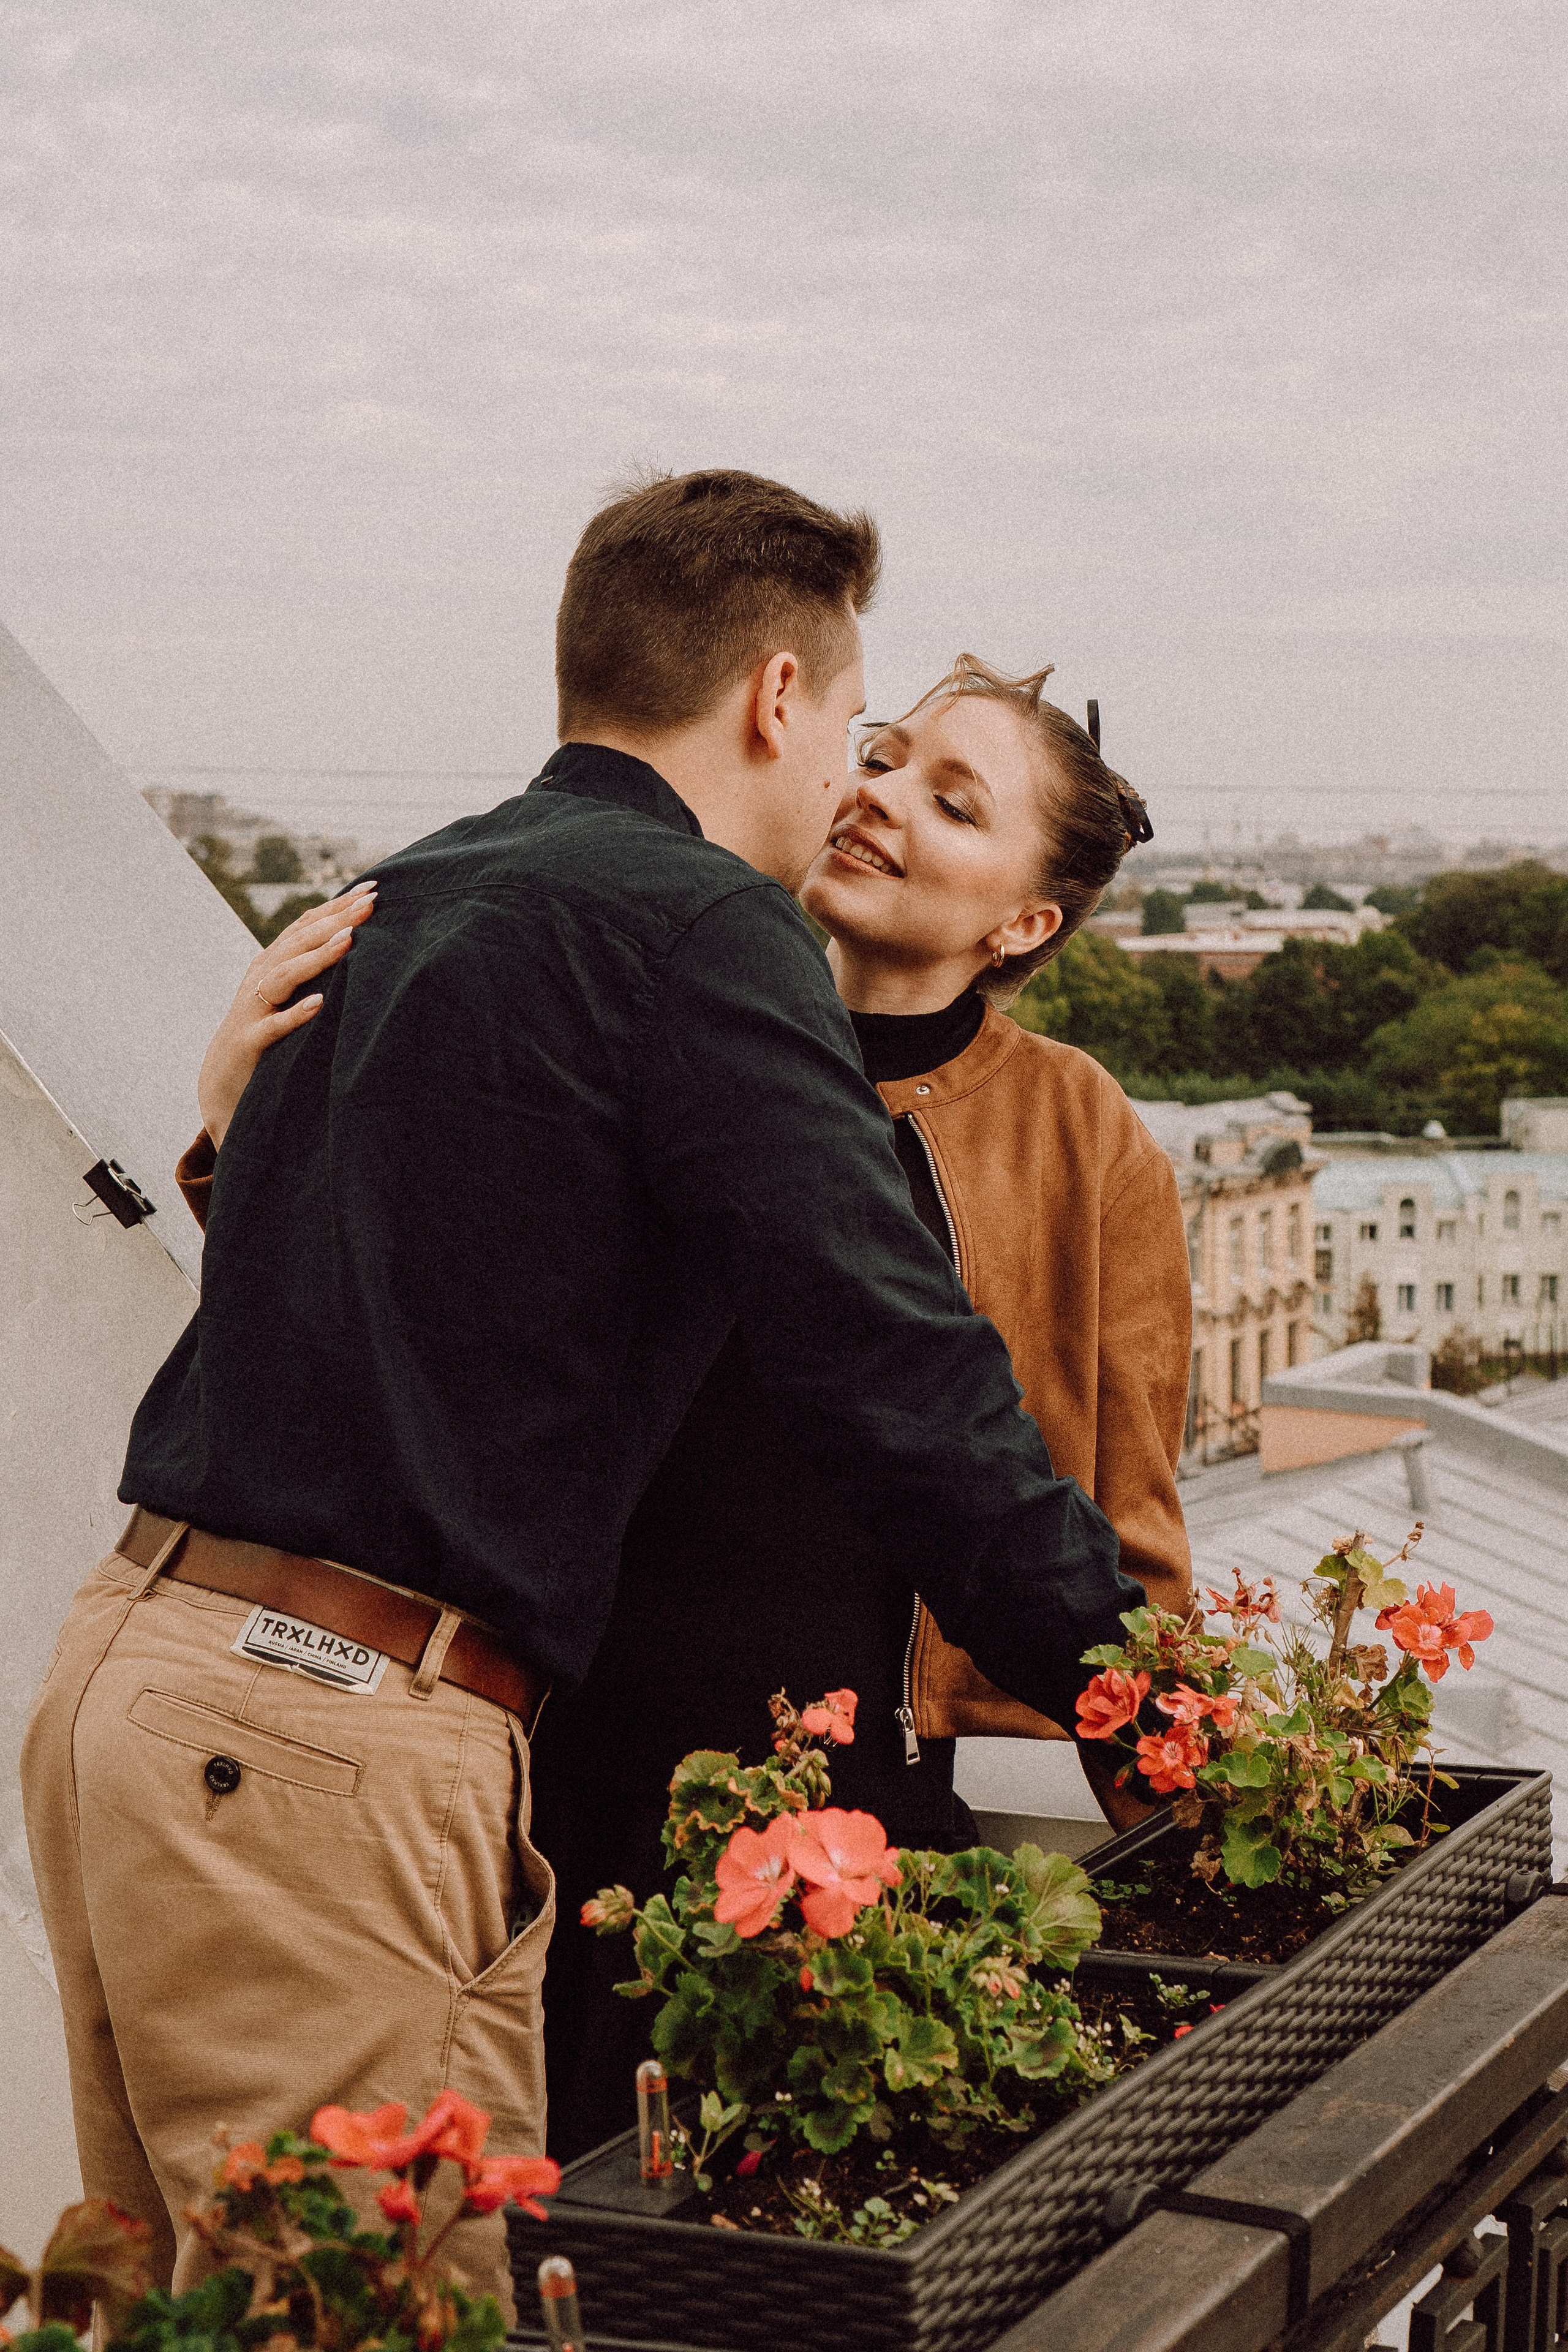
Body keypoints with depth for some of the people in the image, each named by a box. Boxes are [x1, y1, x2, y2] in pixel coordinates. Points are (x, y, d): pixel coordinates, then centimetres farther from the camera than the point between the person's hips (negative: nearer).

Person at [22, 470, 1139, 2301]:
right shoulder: (698, 928, -8)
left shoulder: (398, 905, 17)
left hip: (130, 1656, 9)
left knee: (202, 2297, 16)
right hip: (331, 1747, -9)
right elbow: (899, 1380, -12)